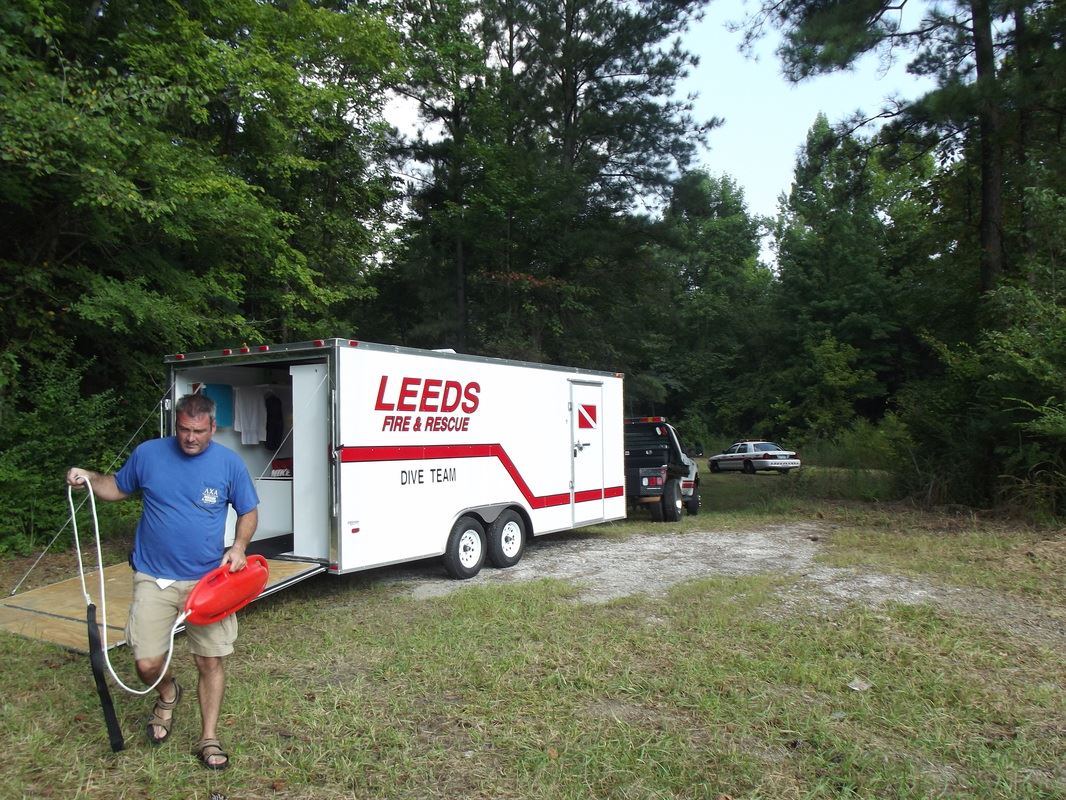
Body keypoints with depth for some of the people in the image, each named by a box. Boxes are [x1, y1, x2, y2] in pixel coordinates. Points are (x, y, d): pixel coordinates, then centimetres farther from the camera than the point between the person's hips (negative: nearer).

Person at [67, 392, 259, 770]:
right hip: (154, 578, 1)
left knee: (210, 663, 3)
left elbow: (248, 512, 5)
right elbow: (118, 487, 13)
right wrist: (89, 478, -7)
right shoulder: (147, 454, -3)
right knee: (147, 663, -1)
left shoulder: (229, 463, -5)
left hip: (208, 580, 0)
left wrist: (239, 547, -11)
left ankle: (208, 739, 22)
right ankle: (168, 693, 35)